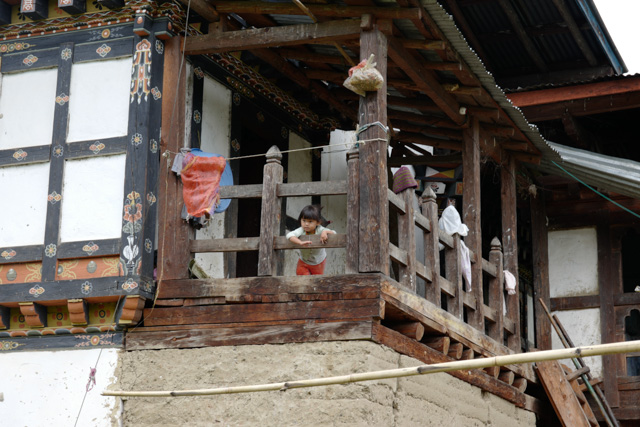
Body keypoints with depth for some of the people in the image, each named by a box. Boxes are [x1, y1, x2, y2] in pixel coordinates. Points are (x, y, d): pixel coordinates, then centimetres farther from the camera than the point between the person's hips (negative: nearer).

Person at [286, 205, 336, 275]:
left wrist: (325, 232, -50)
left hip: (318, 261, 1)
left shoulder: (319, 230, -27)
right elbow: (289, 235, -46)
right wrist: (301, 242, -61)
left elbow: (333, 233, -29)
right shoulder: (301, 230, -30)